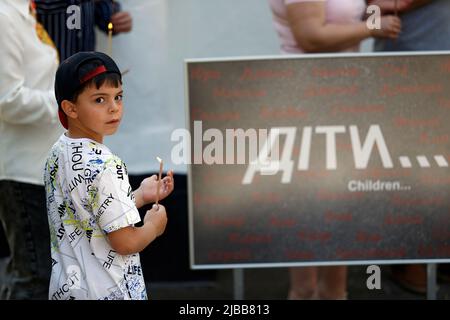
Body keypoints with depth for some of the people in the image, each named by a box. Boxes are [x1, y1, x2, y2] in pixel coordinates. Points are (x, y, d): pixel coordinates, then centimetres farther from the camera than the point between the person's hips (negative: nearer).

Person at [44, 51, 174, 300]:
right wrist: (154, 225, -3)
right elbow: (125, 242, -21)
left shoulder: (57, 153, 4)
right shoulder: (104, 166, -23)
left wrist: (141, 196, 12)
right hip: (106, 292, -9)